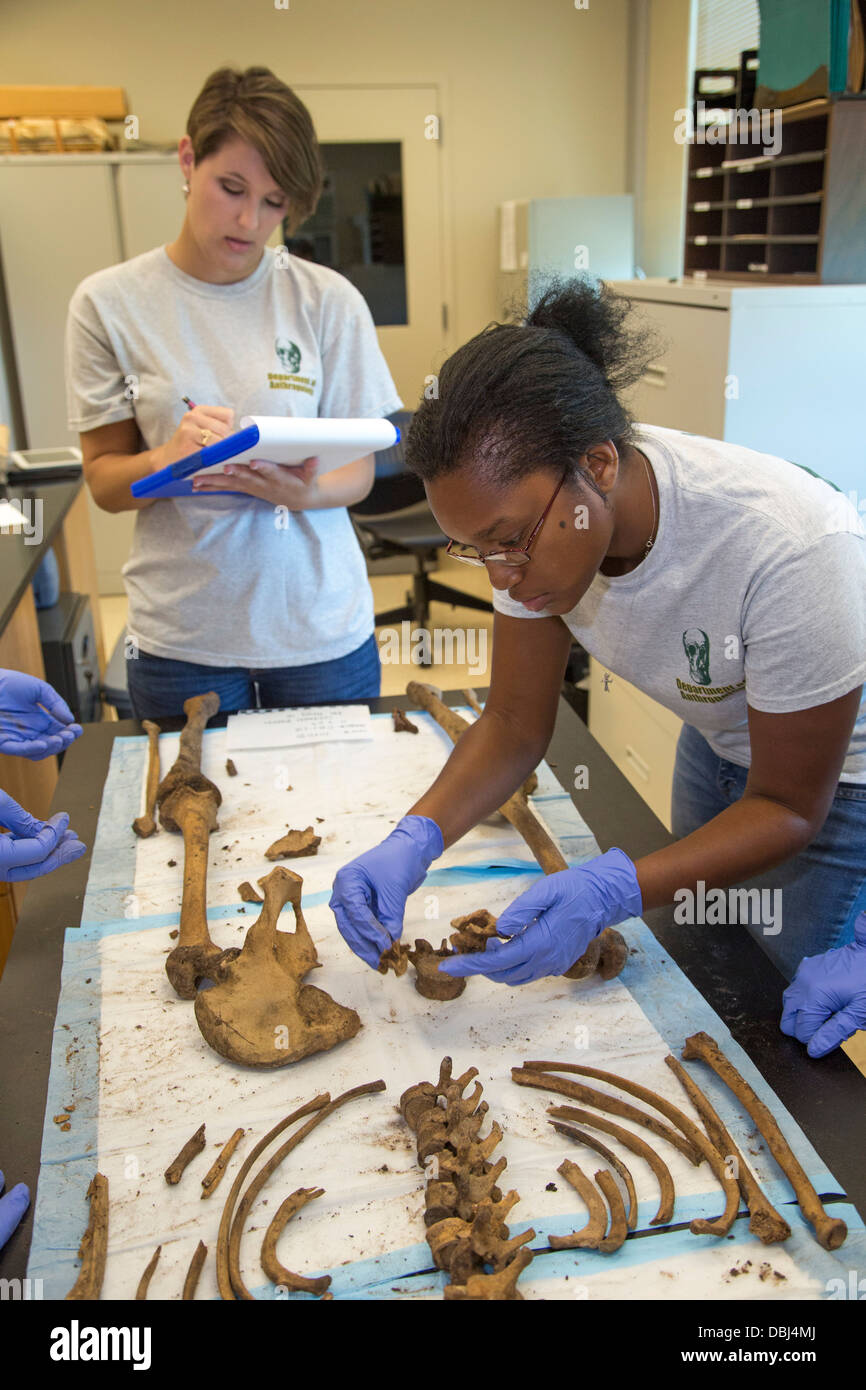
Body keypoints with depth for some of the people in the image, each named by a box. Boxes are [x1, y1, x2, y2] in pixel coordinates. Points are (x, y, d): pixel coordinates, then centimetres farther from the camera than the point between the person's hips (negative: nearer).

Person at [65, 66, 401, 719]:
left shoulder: (328, 299, -2)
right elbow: (103, 479, 1)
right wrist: (165, 460, -21)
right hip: (181, 637, 0)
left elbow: (358, 471, 2)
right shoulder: (109, 302, -2)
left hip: (320, 625, 1)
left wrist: (304, 492, -21)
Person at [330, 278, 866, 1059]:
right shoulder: (530, 514, -23)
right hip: (721, 743, 6)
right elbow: (517, 727, -13)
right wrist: (416, 840, -31)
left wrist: (609, 893, -42)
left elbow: (788, 807, -28)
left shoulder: (790, 549, -40)